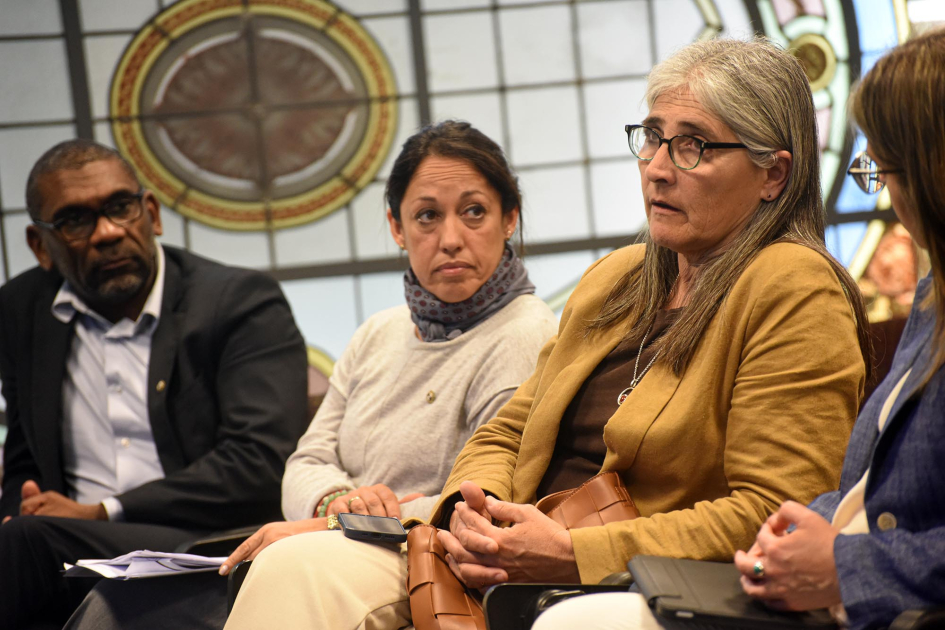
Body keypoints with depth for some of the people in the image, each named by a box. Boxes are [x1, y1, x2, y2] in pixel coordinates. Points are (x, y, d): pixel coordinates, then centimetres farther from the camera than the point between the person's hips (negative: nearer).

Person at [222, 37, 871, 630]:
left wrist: (570, 553, -20)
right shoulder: (613, 278, 19)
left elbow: (770, 516, -15)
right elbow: (507, 433, 20)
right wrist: (472, 508, -5)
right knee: (295, 569, -15)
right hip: (513, 564, 8)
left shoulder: (794, 293, -7)